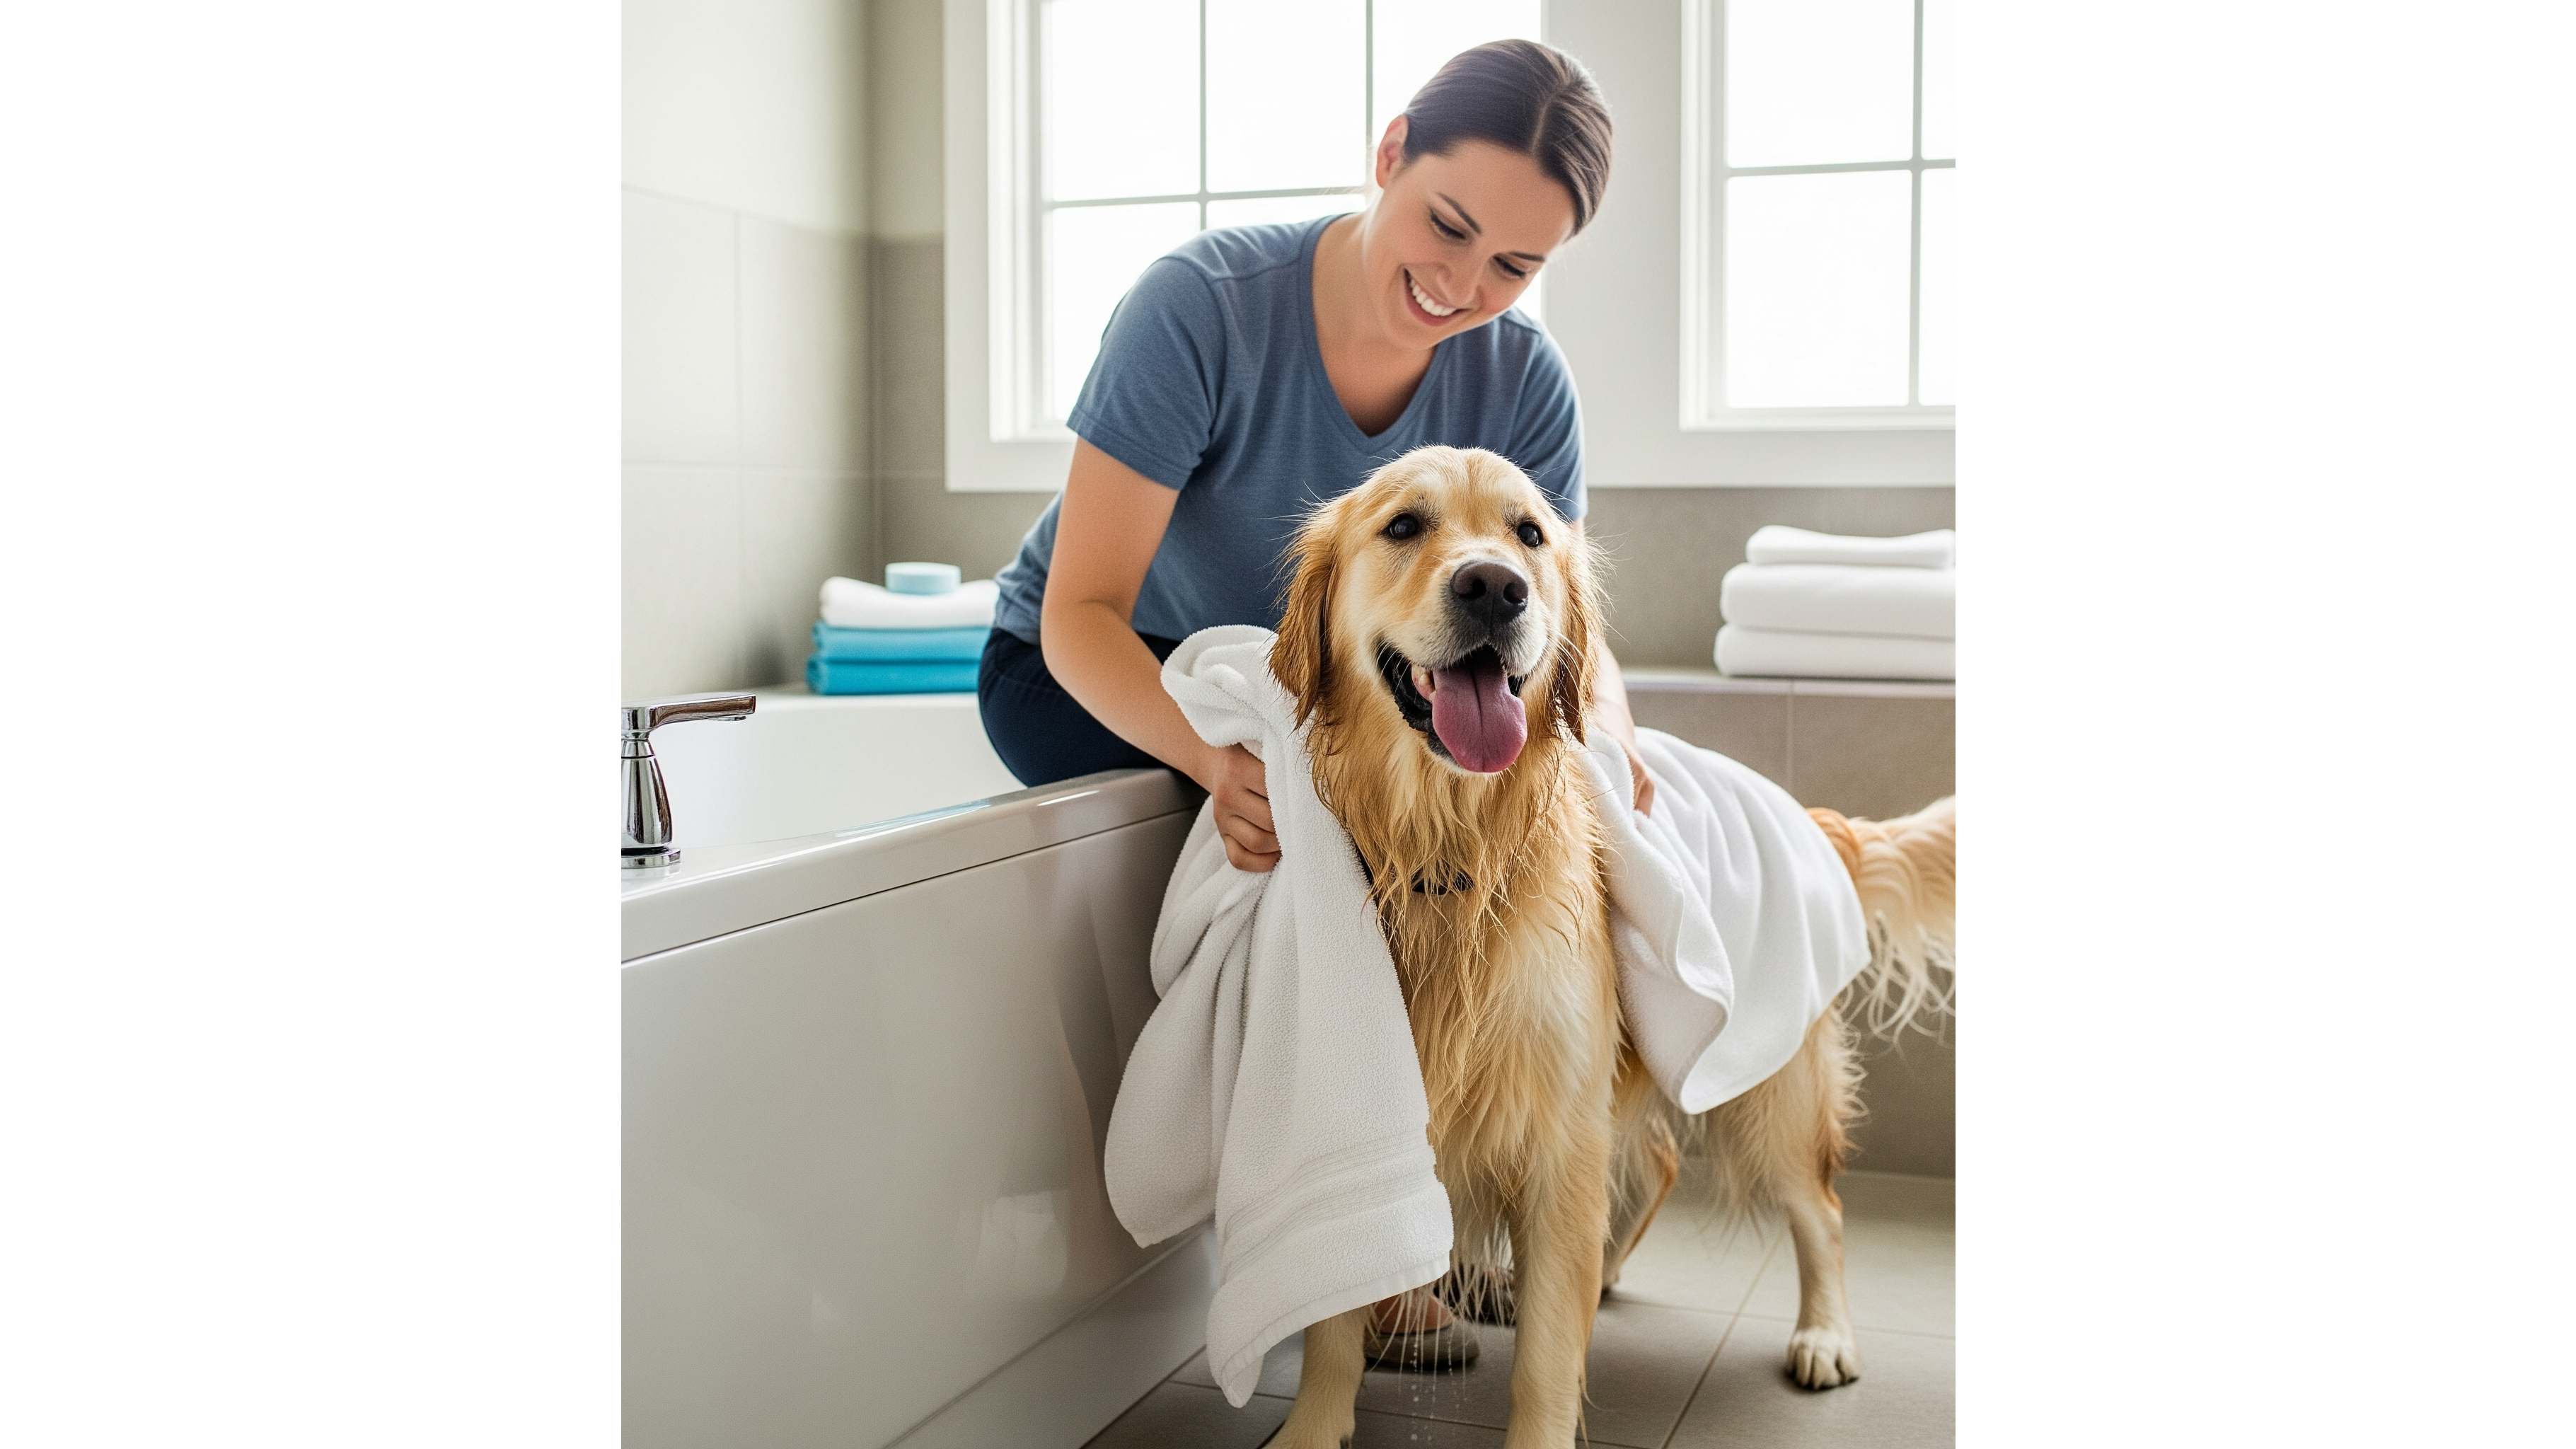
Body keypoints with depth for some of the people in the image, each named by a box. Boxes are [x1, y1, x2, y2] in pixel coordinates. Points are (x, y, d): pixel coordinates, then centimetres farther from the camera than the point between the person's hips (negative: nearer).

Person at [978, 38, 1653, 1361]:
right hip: (1082, 677, -4)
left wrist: (1606, 737, -38)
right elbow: (1084, 611, -31)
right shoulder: (1202, 306, -30)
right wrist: (1220, 754, -50)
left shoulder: (1522, 383, -16)